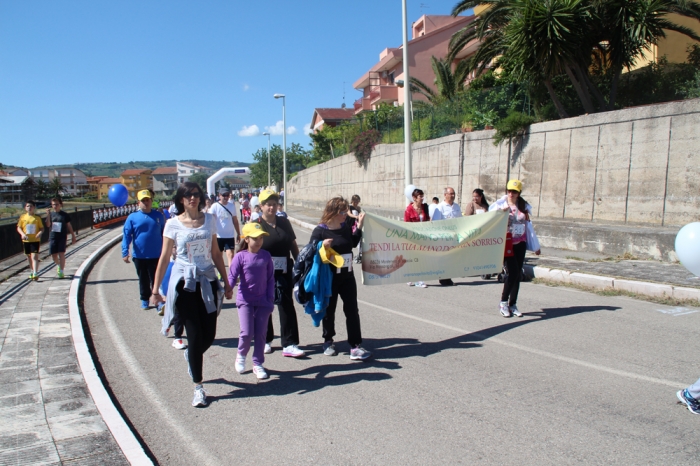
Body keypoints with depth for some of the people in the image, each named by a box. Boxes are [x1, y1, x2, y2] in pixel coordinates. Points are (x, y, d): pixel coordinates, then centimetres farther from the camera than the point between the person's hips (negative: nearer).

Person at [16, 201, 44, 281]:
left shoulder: (37, 218, -1)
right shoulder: (22, 217, 2)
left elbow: (42, 228, 3)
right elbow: (19, 228, 5)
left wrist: (40, 233, -18)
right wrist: (22, 234, -13)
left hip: (35, 240, -3)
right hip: (26, 240, 3)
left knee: (34, 256, -12)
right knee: (29, 256, 16)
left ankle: (35, 273, -16)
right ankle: (31, 271, 33)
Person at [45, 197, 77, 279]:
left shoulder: (65, 214, 3)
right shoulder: (51, 214, 6)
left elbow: (69, 226, 8)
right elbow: (48, 225, -6)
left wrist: (73, 236, 7)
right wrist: (48, 215, -17)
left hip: (62, 237, -2)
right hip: (52, 237, 2)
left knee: (61, 253, -9)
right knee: (53, 254, 7)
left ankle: (61, 271, -7)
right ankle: (59, 265, 37)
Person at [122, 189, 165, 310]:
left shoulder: (158, 216, 2)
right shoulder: (132, 217, -2)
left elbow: (164, 234, 10)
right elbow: (127, 236, -3)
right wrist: (125, 252, -11)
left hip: (156, 255, -1)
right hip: (139, 256, 1)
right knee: (143, 280, 15)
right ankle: (145, 300, 30)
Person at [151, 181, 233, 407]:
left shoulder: (209, 220, 5)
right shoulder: (173, 224, -3)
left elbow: (216, 254, 9)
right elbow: (164, 257, -1)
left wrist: (226, 282, 10)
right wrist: (155, 289, -3)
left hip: (207, 281, 3)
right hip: (184, 282, -3)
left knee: (209, 334, 4)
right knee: (195, 335, -1)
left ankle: (191, 355, 40)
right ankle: (198, 387, 14)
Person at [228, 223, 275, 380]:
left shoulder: (266, 256, 0)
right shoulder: (241, 256, -7)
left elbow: (270, 279, 4)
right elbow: (232, 276, -11)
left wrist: (271, 299, -1)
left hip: (263, 301, 2)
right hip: (245, 300, -2)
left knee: (260, 333, 6)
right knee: (246, 332, -6)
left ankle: (258, 364, 20)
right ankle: (241, 355, 24)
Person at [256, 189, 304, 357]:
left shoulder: (284, 222, 8)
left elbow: (293, 246, 13)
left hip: (284, 272, 3)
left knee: (287, 306, 0)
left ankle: (289, 345, 3)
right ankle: (265, 340, 28)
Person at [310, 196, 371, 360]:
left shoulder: (346, 227, 2)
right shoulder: (320, 231, -13)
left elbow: (353, 243, 17)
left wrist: (359, 225, 7)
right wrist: (322, 246, -29)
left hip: (347, 275, 4)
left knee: (352, 309, 1)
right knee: (329, 310, 11)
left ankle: (355, 346, 5)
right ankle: (328, 341, 32)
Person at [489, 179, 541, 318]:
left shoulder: (524, 206, 6)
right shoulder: (499, 205, -3)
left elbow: (528, 226, 12)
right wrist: (500, 212, -24)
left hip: (520, 243, 4)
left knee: (518, 274, 4)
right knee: (512, 272, -14)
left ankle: (513, 304, 14)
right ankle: (503, 302, 2)